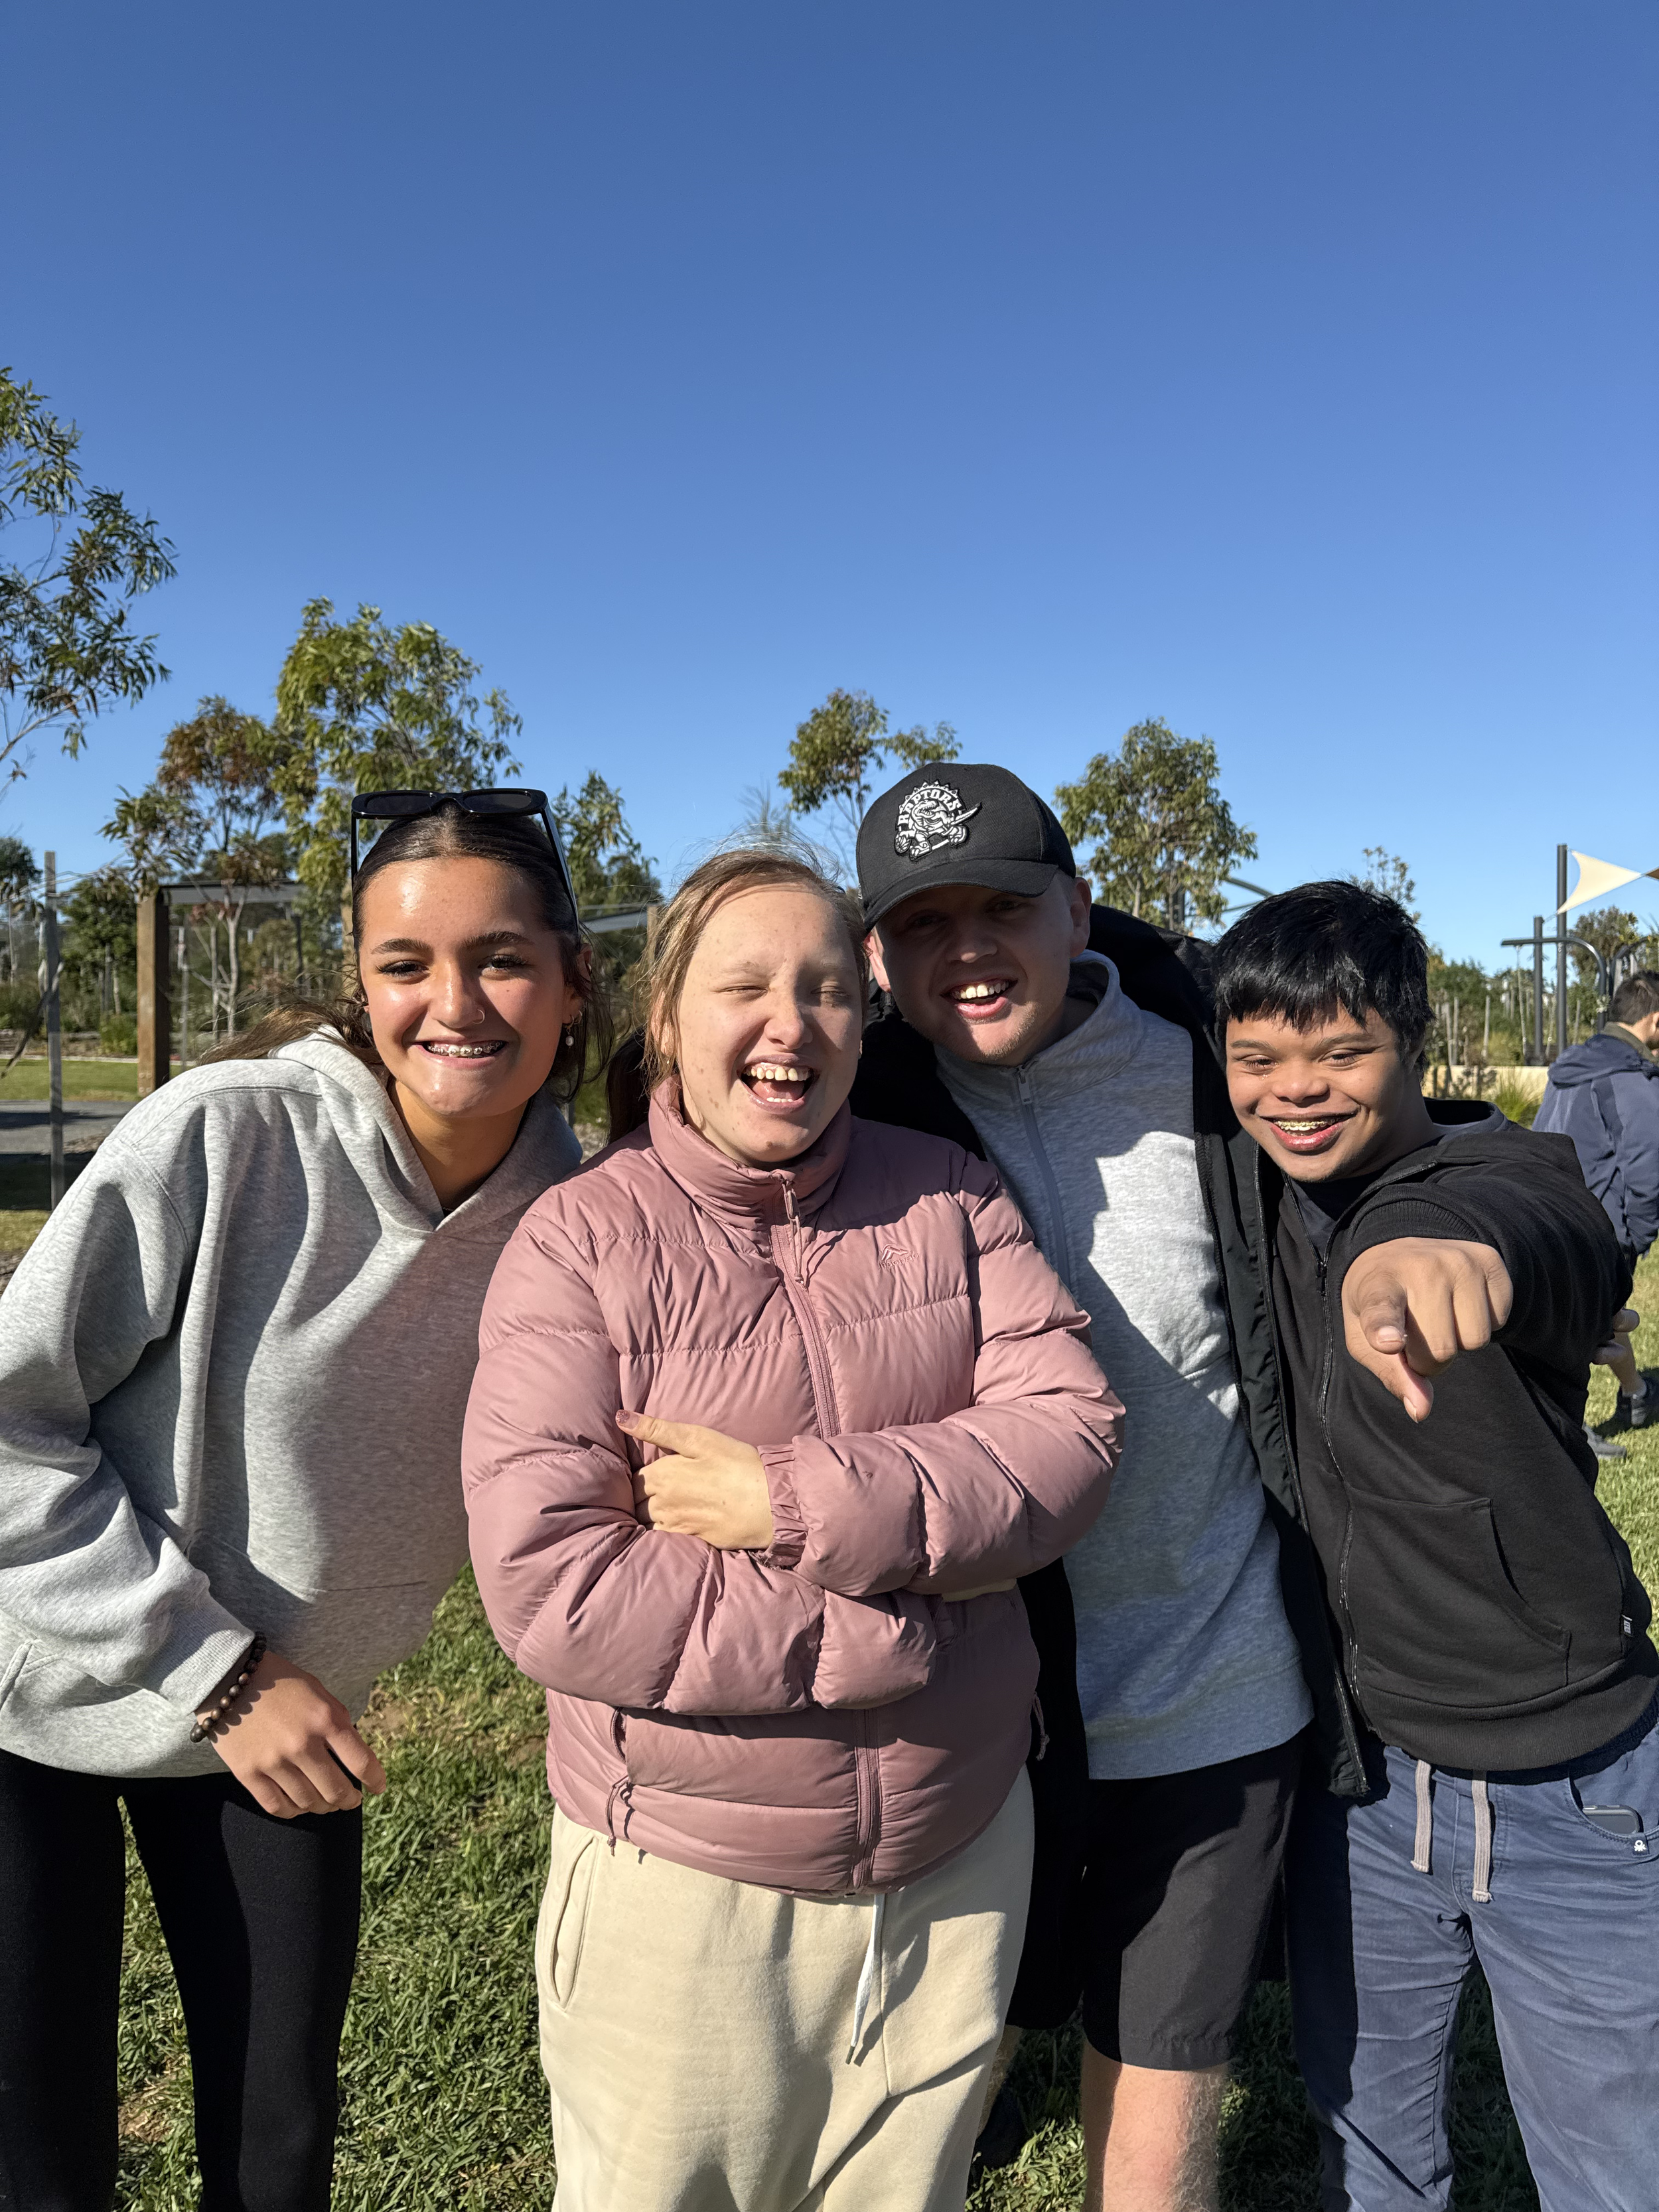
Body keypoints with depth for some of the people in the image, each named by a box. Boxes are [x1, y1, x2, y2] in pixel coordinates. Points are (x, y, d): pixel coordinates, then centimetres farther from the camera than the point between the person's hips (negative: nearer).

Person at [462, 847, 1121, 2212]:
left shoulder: (949, 1198, -3)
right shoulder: (581, 1242, -13)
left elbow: (1071, 1436, -13)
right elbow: (547, 1587, -21)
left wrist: (795, 1501, -24)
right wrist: (893, 1629, -21)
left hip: (960, 1861, 4)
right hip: (683, 1881, -3)